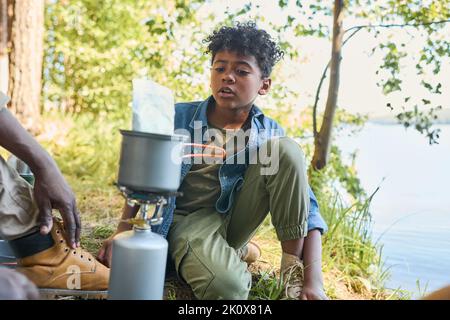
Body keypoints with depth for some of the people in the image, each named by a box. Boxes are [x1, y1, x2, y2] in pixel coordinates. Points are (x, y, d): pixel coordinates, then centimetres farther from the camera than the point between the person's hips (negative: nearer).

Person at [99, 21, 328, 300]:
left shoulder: (269, 135, -8)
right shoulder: (178, 118, -8)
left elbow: (307, 205, -12)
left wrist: (314, 280, -24)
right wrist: (121, 233, -10)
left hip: (233, 219, 2)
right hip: (188, 220, -2)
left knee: (286, 149, -21)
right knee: (227, 286, -36)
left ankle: (293, 266, -14)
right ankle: (241, 251, 2)